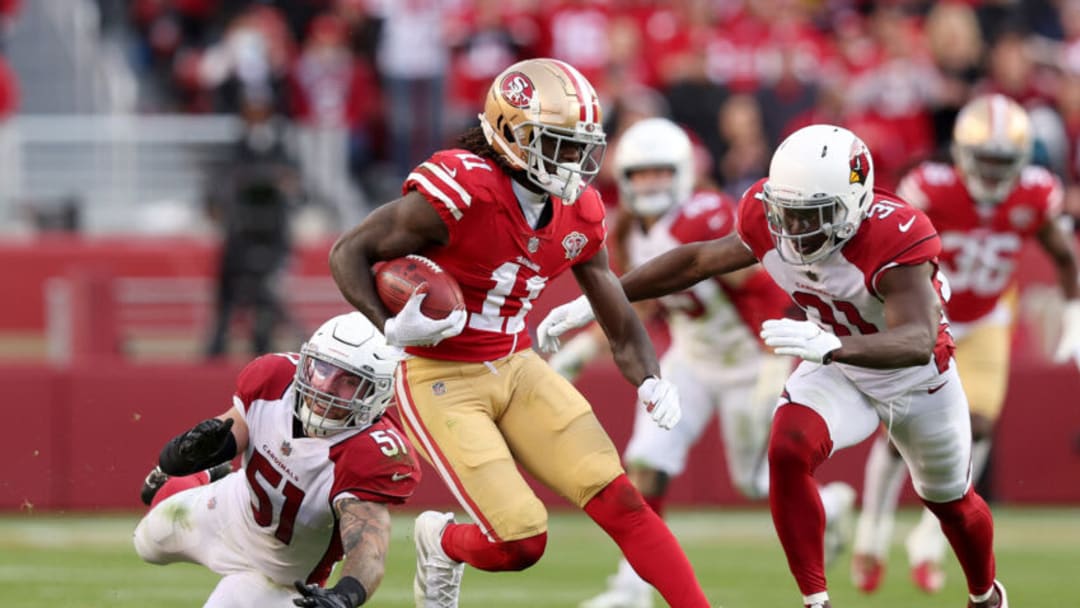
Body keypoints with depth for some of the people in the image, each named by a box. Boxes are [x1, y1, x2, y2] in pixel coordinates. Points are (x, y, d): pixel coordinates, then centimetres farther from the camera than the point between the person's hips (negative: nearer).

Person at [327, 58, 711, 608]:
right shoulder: (460, 191, -22)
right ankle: (442, 544, 23)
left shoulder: (579, 214, 1)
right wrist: (390, 328, -29)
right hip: (440, 379, -6)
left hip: (516, 370, 6)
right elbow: (349, 253, -14)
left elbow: (622, 327, 8)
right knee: (521, 543, -12)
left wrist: (650, 384, -13)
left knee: (620, 501, -8)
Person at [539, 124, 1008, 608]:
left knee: (951, 502, 18)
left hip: (915, 379, -3)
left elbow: (919, 342, -55)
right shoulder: (770, 225, -24)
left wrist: (829, 345, -72)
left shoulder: (893, 240, -41)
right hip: (835, 368, 3)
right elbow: (696, 261, -6)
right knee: (788, 453, -27)